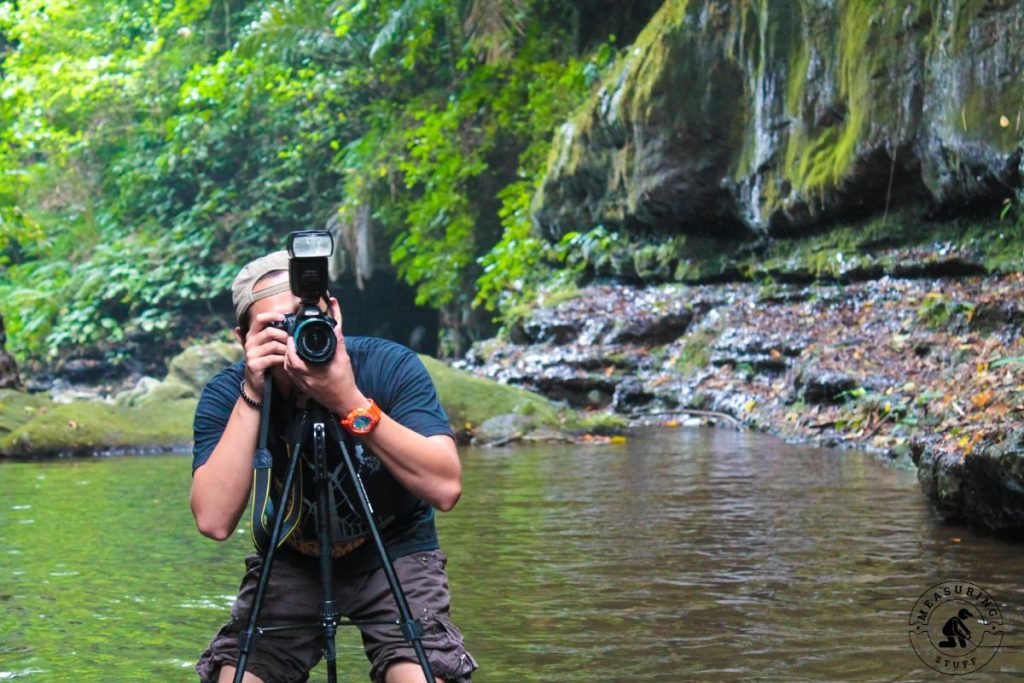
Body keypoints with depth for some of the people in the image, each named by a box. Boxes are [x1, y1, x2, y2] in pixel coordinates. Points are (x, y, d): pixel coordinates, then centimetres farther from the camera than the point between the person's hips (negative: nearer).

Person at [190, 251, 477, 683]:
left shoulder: (391, 366, -20)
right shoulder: (226, 394, -16)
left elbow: (445, 487, -32)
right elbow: (214, 521, -29)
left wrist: (350, 403, -39)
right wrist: (250, 398, -33)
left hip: (394, 554, -2)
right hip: (291, 561, 2)